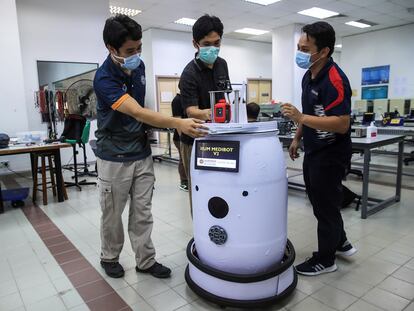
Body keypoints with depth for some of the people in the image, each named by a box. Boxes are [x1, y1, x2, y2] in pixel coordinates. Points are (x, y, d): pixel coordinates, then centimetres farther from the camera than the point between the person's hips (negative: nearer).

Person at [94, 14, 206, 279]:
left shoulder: (139, 66, 1)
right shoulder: (104, 78, -21)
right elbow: (137, 112, -33)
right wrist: (177, 123, -43)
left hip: (142, 153, 6)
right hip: (114, 157, -5)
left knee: (143, 212, 10)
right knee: (112, 213, 11)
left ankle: (146, 260, 23)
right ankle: (109, 258, 32)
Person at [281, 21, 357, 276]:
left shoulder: (335, 80, -23)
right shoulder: (309, 75, 7)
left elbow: (342, 124, -29)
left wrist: (301, 117, -34)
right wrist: (298, 138, 17)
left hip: (331, 155, -9)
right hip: (313, 151, 9)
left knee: (325, 205, 4)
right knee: (319, 201, 20)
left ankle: (325, 259, 23)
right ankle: (340, 242, 40)